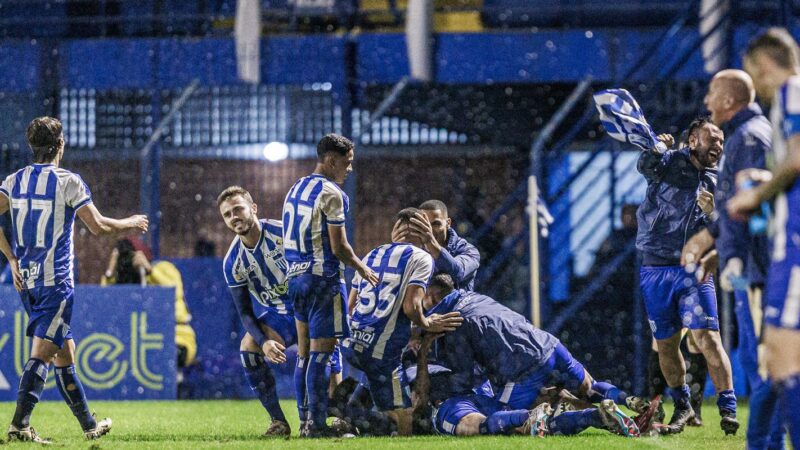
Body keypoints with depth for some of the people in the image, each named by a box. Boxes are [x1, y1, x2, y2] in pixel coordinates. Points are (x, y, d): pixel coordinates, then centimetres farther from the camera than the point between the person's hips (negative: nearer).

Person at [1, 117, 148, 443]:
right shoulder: (67, 181, -9)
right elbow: (98, 226, -8)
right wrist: (132, 224, 9)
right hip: (55, 280, -7)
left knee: (65, 350, 15)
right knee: (42, 352, -9)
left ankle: (89, 425, 21)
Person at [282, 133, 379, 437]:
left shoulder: (295, 190, 14)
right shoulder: (331, 194, -12)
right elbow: (339, 247, -14)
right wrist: (362, 269, 3)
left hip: (296, 276, 9)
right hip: (323, 277, -9)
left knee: (304, 351, 12)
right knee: (321, 352, -8)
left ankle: (305, 420, 14)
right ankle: (316, 423, -10)